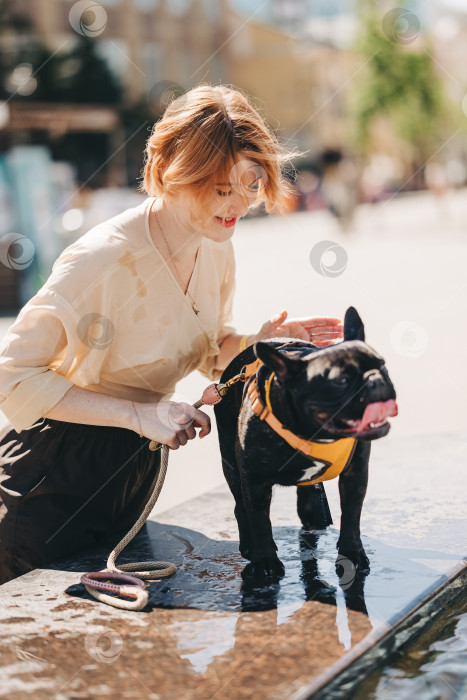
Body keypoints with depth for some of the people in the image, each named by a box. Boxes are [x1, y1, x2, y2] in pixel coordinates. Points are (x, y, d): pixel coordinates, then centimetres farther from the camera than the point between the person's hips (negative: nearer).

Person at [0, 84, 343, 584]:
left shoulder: (216, 248, -3)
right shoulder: (104, 260, -29)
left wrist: (263, 342, -10)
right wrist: (140, 415, -28)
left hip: (135, 467, 7)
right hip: (55, 474, -7)